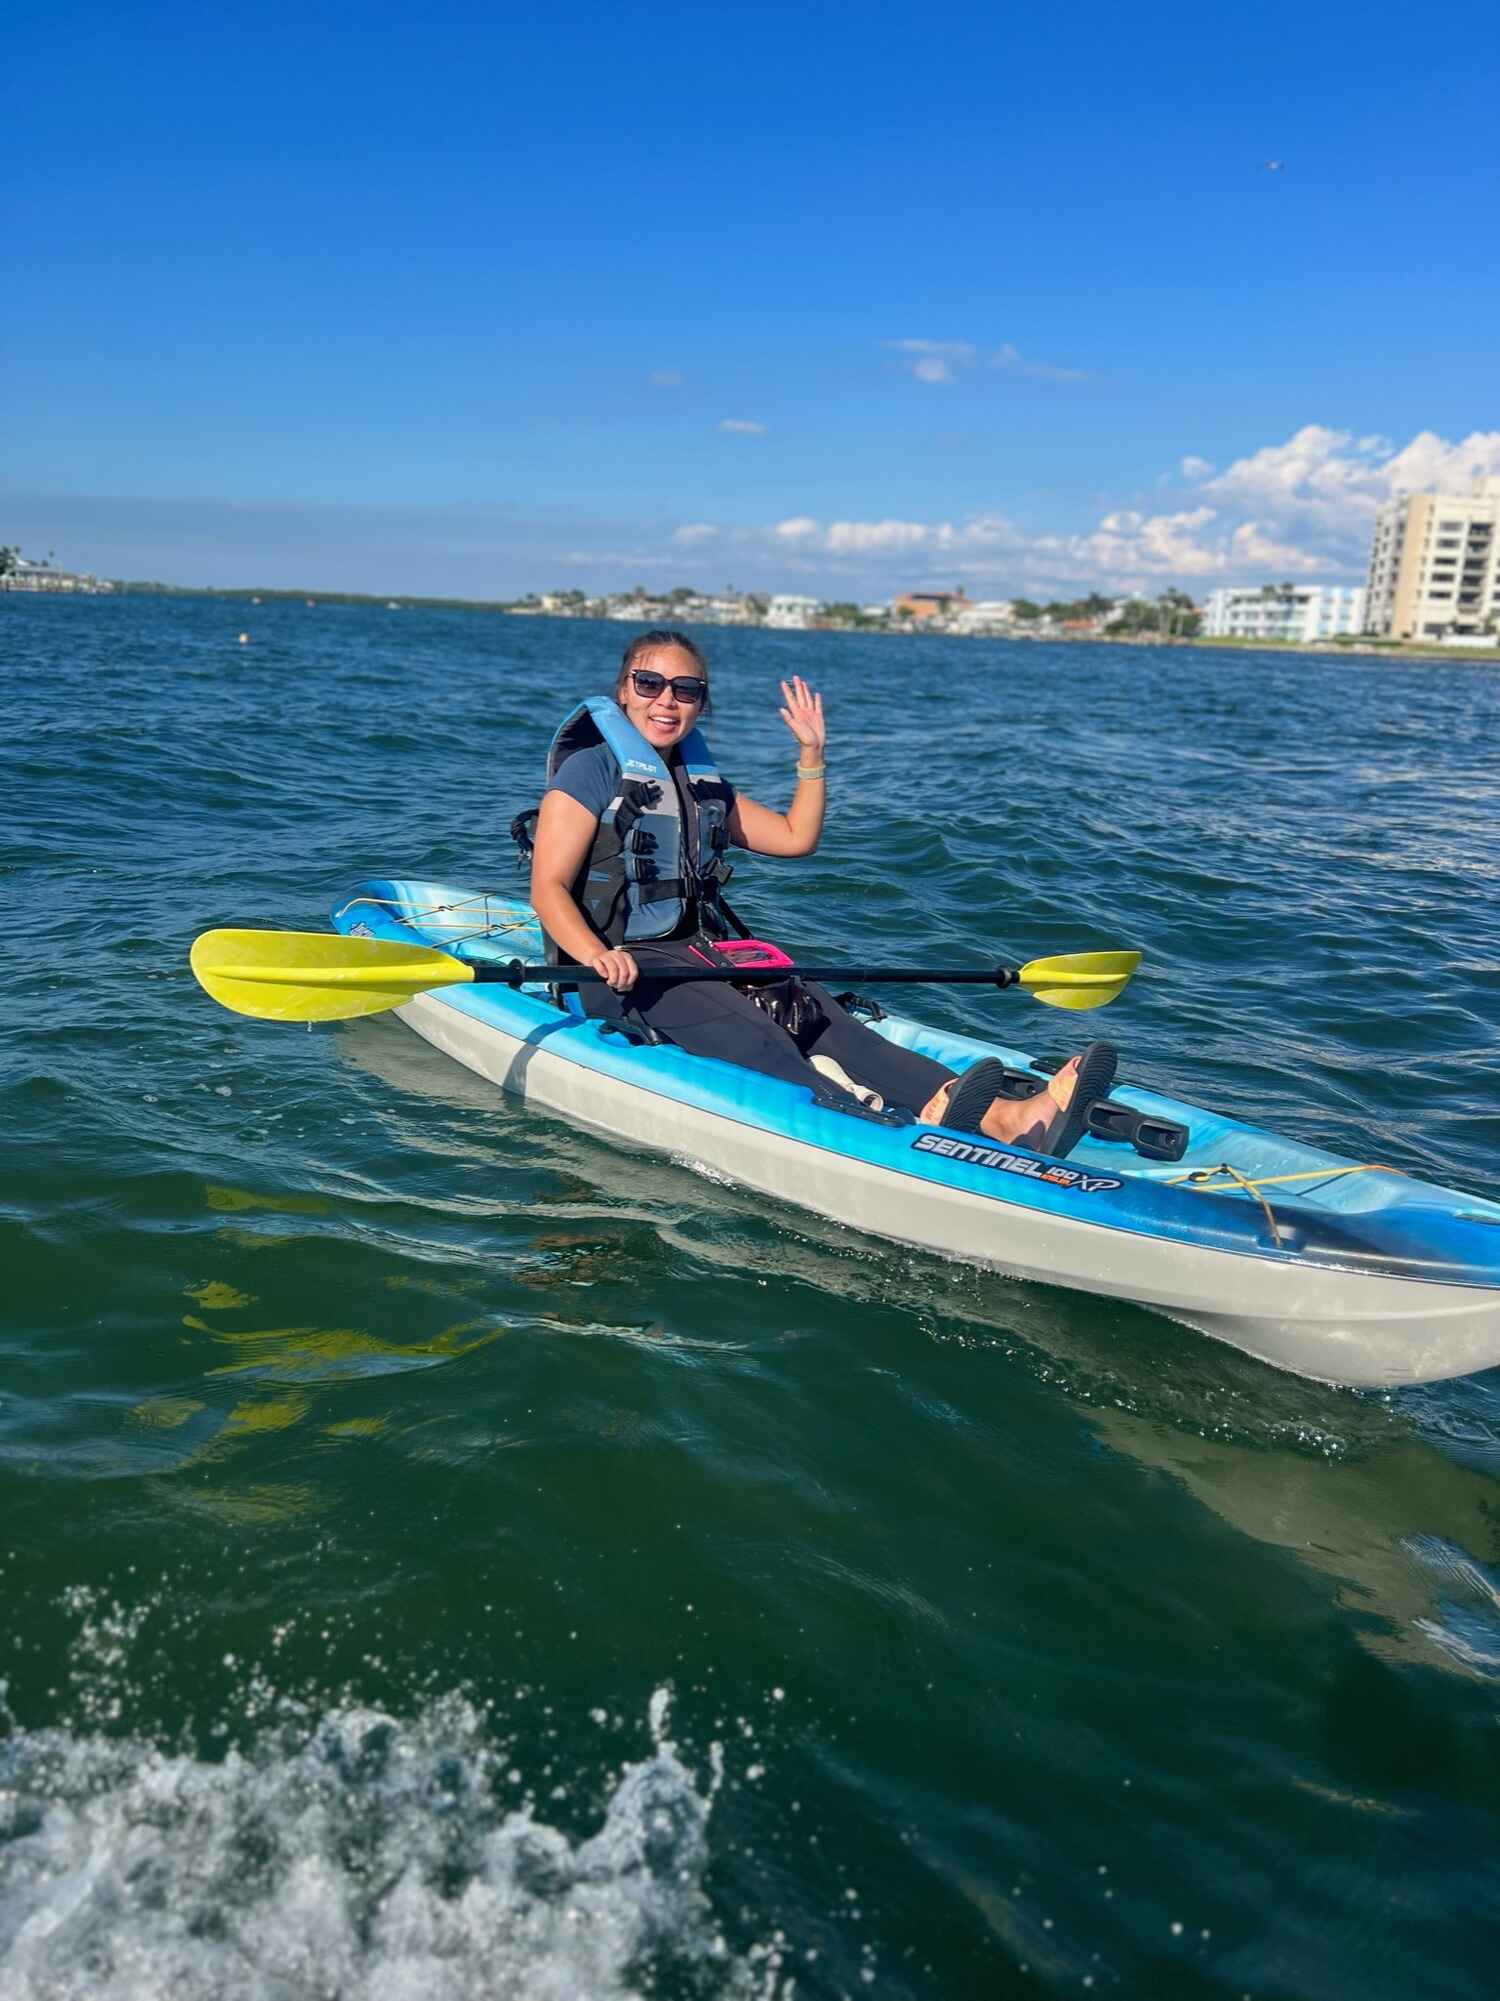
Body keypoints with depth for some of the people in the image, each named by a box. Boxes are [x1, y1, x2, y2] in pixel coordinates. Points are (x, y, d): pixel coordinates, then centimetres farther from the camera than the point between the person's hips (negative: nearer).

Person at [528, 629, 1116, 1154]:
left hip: (701, 951, 6)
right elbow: (548, 888, -11)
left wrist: (812, 753, 16)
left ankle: (1014, 1116, -41)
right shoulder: (590, 770, -2)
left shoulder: (703, 781, 19)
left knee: (822, 1020, -20)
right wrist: (597, 954, -29)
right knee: (748, 1034, -34)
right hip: (625, 968, -6)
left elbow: (795, 837, 25)